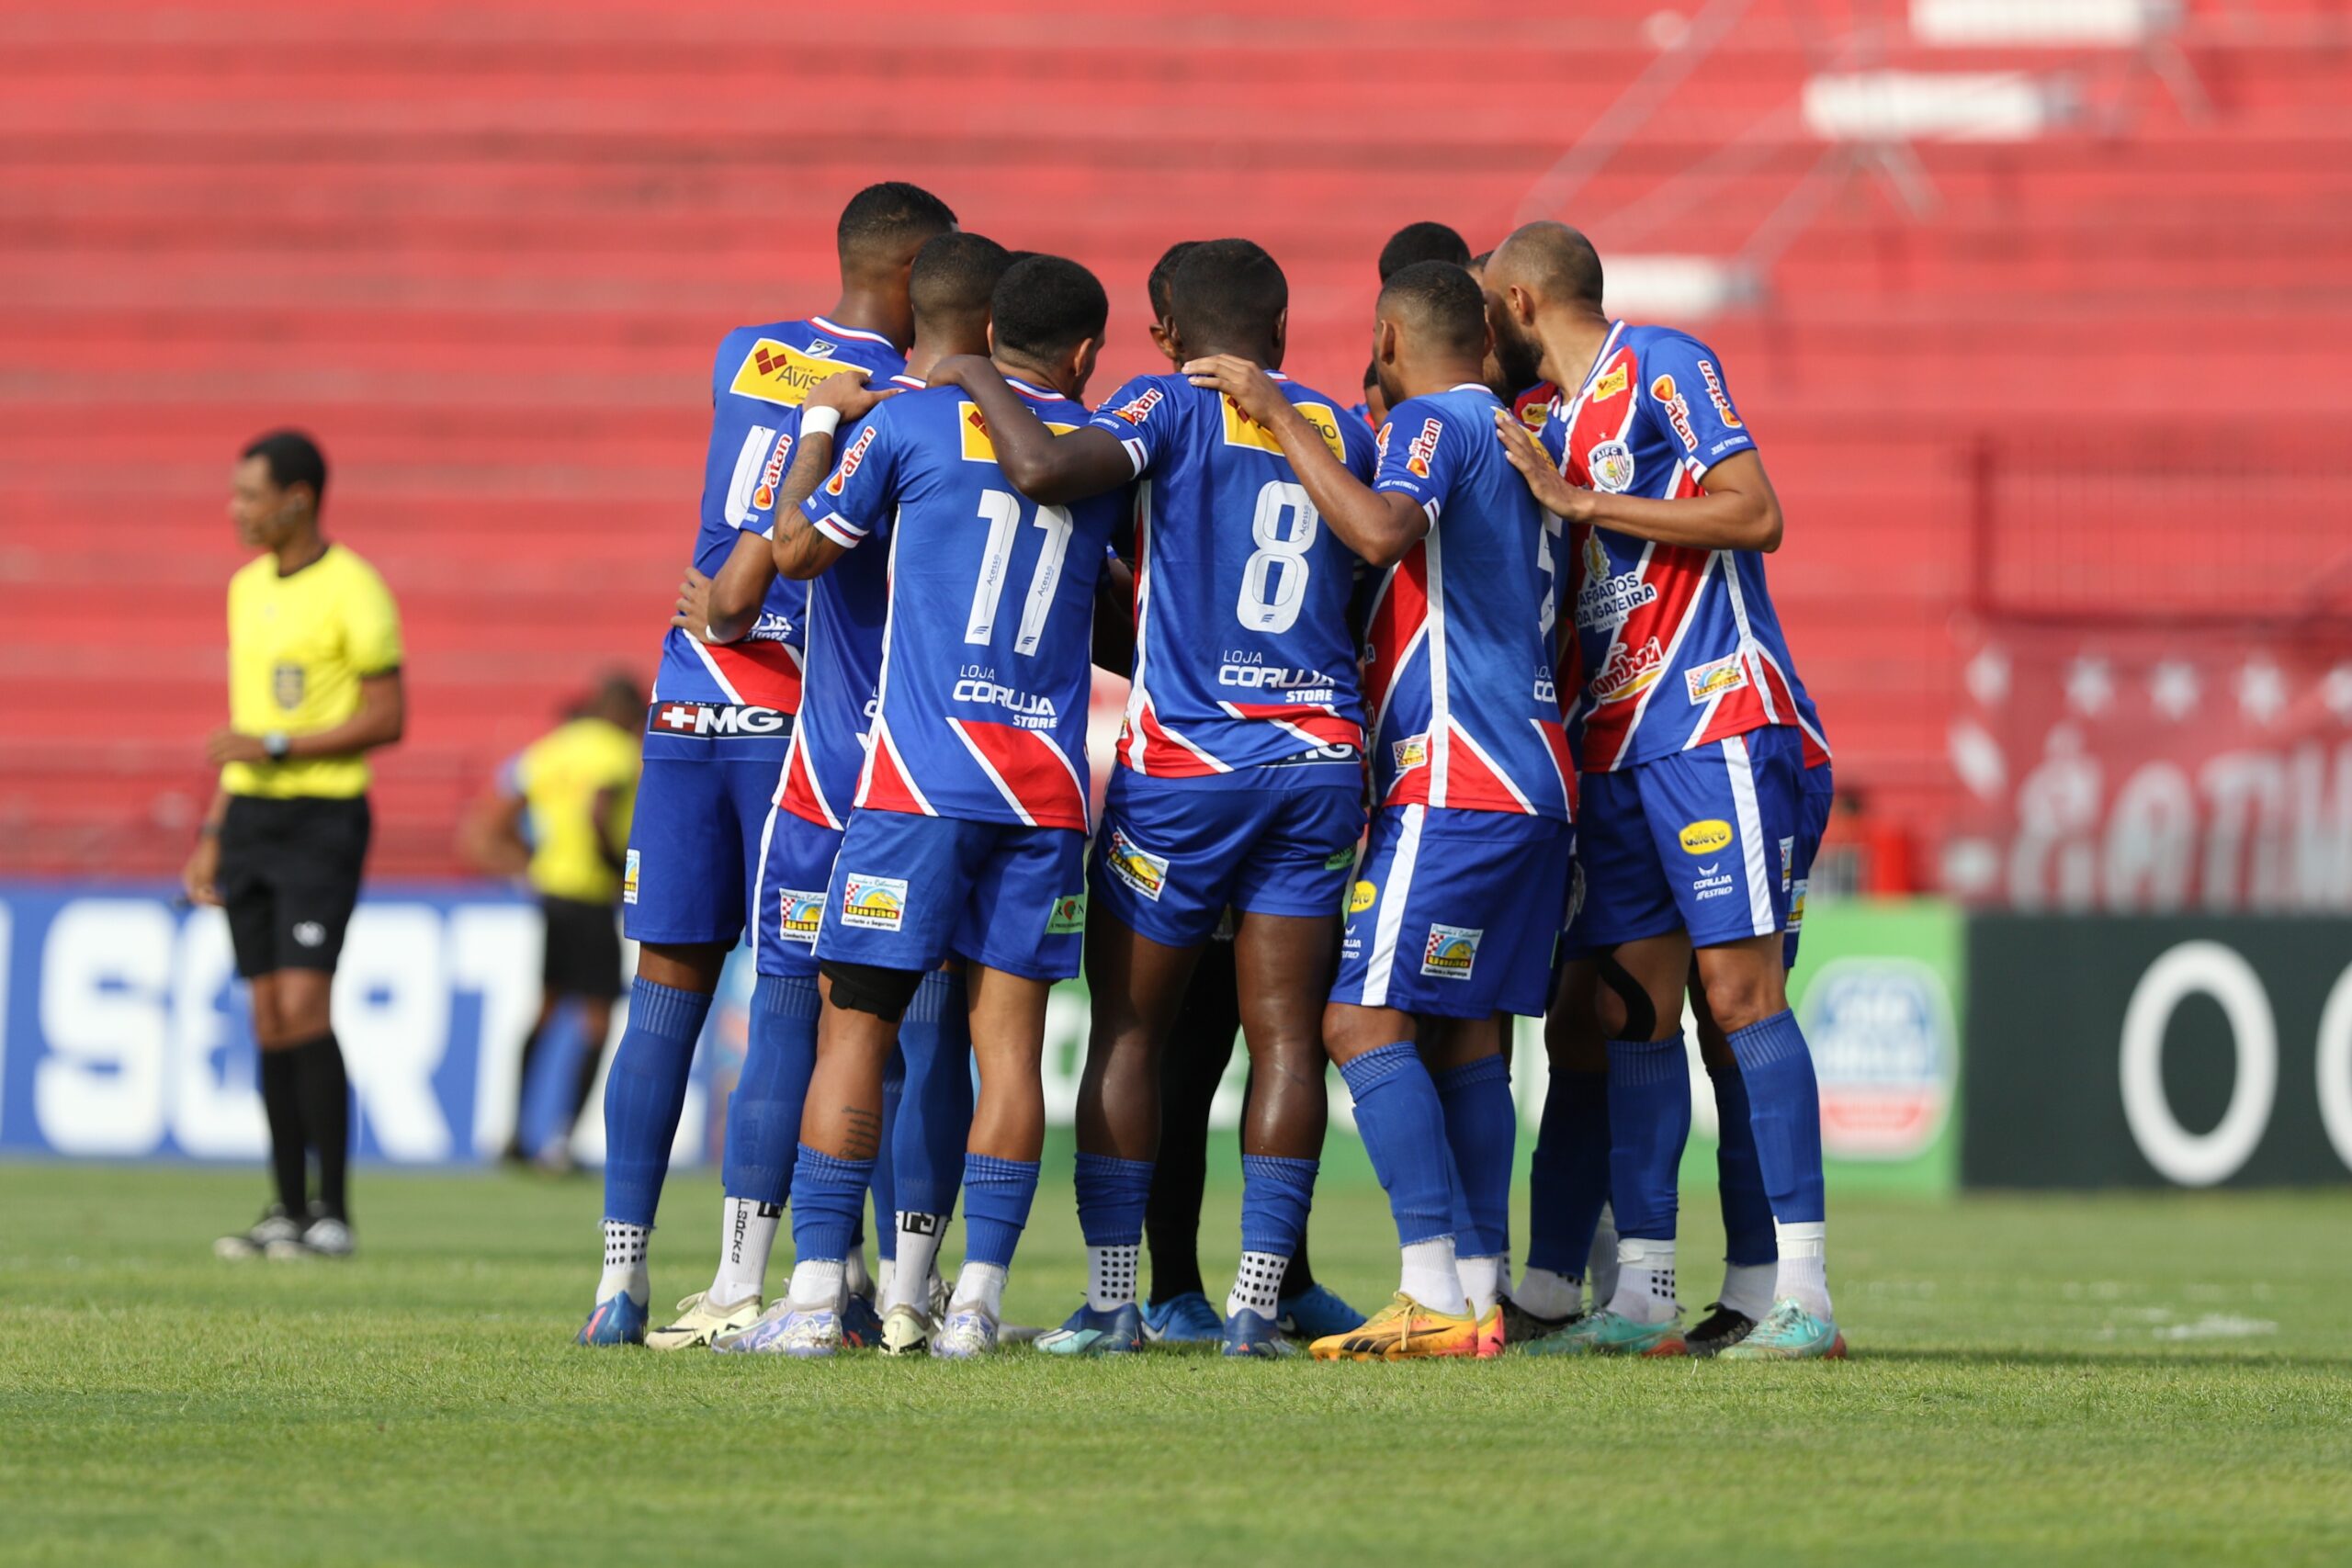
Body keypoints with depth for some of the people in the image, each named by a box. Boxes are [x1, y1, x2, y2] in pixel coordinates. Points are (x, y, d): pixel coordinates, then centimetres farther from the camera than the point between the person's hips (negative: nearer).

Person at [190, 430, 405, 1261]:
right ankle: (289, 1210, 8)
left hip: (323, 817, -7)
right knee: (269, 1014, 4)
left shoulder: (353, 590, -9)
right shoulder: (248, 587, 14)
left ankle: (333, 1214, -11)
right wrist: (213, 834, 19)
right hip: (251, 817, 7)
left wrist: (276, 747, -18)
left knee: (303, 1005, -14)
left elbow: (387, 719, -12)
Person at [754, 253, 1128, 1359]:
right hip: (1048, 782, 2)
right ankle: (978, 1299, -3)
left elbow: (807, 551, 7)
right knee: (1008, 1034, 3)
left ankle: (815, 1295, -5)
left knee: (854, 1024, 1)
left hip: (920, 772, -2)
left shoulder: (910, 421, 1)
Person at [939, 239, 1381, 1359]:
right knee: (1284, 1030, 1)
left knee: (1128, 1027, 6)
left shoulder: (1173, 410, -4)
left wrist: (979, 381, -4)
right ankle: (1258, 1298, -5)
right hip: (1321, 757, 3)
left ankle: (1111, 1297, 4)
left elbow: (1045, 470, -21)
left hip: (1183, 763, -3)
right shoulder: (1343, 430, 11)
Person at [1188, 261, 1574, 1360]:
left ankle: (1436, 1297, -19)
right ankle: (1481, 1298, 6)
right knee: (1464, 1033, 10)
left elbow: (1379, 530, -28)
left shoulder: (1431, 422, -7)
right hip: (1535, 780, 9)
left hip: (1456, 784, -9)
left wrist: (1277, 415, -20)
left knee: (1365, 1020, -10)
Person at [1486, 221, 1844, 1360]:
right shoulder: (1553, 424, 21)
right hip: (1615, 747, 9)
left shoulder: (1664, 368, -3)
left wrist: (1580, 501, -14)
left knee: (1739, 990, -13)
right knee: (1624, 1009, 4)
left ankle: (1801, 1294, -15)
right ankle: (1643, 1298, 6)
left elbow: (1756, 514, -14)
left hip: (1714, 720, -9)